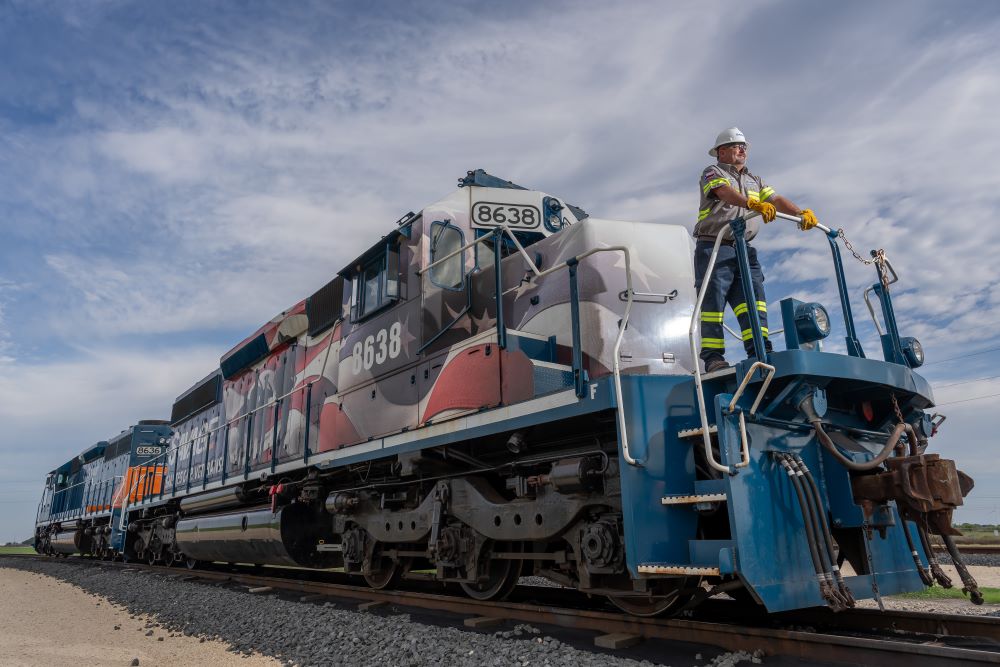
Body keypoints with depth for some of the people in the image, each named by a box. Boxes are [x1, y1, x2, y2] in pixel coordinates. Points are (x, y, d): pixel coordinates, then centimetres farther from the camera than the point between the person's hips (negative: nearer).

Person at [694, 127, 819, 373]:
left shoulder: (754, 180, 27)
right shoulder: (712, 173, 5)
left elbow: (777, 200, 11)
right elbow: (726, 192, -18)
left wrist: (801, 213, -8)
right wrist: (754, 204, -35)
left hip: (744, 249, 6)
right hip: (714, 247, -6)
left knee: (753, 298, -5)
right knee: (714, 301, -8)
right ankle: (713, 357, -7)